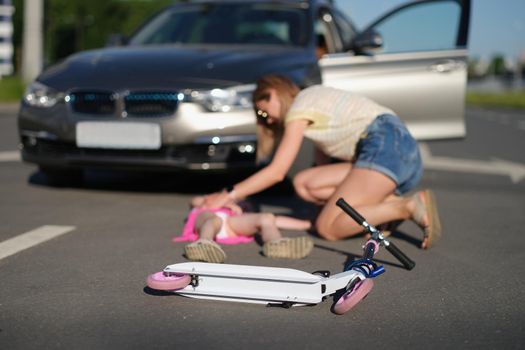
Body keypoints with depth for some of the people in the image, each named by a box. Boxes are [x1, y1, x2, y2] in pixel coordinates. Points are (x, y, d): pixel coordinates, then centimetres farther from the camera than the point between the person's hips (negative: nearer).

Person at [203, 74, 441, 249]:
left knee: (328, 228, -12)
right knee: (303, 183, 3)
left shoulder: (300, 107, 2)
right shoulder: (316, 95, 28)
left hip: (386, 145, -9)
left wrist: (229, 194, 4)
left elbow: (276, 172, -2)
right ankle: (389, 202, -7)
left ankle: (410, 206, -21)